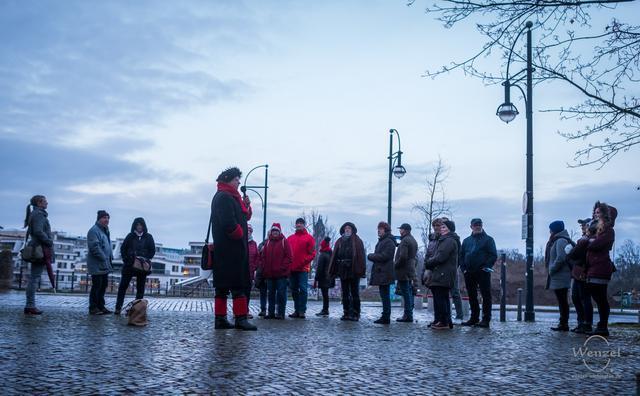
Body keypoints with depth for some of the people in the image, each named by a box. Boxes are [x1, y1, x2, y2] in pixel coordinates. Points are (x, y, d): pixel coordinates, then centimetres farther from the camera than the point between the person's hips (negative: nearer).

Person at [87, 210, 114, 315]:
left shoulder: (105, 230, 19)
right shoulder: (94, 231, -13)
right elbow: (95, 247, -21)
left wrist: (110, 258, 17)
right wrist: (104, 258, -20)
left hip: (105, 265, 10)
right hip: (97, 264, -10)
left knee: (104, 285, 13)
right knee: (96, 286, -6)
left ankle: (101, 306, 21)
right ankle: (93, 307, 1)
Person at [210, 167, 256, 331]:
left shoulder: (232, 197, 22)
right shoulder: (224, 197, -11)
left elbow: (245, 217, 22)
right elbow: (228, 222, -21)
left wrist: (246, 206, 4)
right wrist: (240, 234, -7)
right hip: (230, 248, -10)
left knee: (223, 285, 9)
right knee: (238, 284, -11)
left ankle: (220, 319, 12)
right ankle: (240, 319, -12)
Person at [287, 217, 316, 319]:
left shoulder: (309, 238, 4)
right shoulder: (290, 238, 16)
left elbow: (312, 253, -2)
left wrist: (304, 261, -13)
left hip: (303, 268, -5)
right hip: (292, 268, 5)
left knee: (303, 289, -8)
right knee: (294, 290, 7)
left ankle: (302, 310, -7)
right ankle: (296, 310, 13)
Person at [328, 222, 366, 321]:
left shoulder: (357, 241, -2)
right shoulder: (339, 242, 11)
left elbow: (361, 256, -9)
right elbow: (334, 256, 8)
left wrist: (361, 270, -18)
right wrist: (333, 271, 1)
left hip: (353, 271, -5)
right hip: (343, 271, 5)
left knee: (355, 293, 1)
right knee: (345, 293, 10)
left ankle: (355, 314, 4)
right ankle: (346, 313, 16)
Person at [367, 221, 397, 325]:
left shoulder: (389, 242, -12)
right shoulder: (382, 241, 20)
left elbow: (384, 256, -20)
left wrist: (371, 256, -9)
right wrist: (373, 256, 3)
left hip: (384, 273, -10)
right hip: (381, 273, 10)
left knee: (385, 296, -7)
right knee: (384, 296, 12)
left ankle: (386, 318, -4)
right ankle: (385, 316, 18)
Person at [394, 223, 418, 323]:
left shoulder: (405, 240, -15)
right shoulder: (413, 240, 16)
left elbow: (402, 257, -23)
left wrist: (395, 265, -9)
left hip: (403, 271, -10)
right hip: (411, 270, 10)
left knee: (406, 293, -7)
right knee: (409, 293, 12)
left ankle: (408, 316, -6)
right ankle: (409, 315, 17)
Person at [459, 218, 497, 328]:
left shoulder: (488, 239, 4)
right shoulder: (466, 241, 17)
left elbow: (494, 255, -3)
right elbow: (461, 256, 16)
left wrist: (486, 267, -13)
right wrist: (463, 268, 3)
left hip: (483, 273, -5)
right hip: (469, 273, 5)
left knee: (486, 296, -4)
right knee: (472, 296, 9)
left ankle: (486, 319, -3)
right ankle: (474, 318, 17)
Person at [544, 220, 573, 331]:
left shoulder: (561, 241, -12)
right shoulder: (556, 241, 18)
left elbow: (560, 258, -22)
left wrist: (551, 269, -14)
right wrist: (551, 270, 12)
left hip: (560, 277, -10)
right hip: (557, 276, 10)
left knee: (562, 300, -7)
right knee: (562, 300, 12)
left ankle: (564, 324, -5)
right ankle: (563, 323, 16)